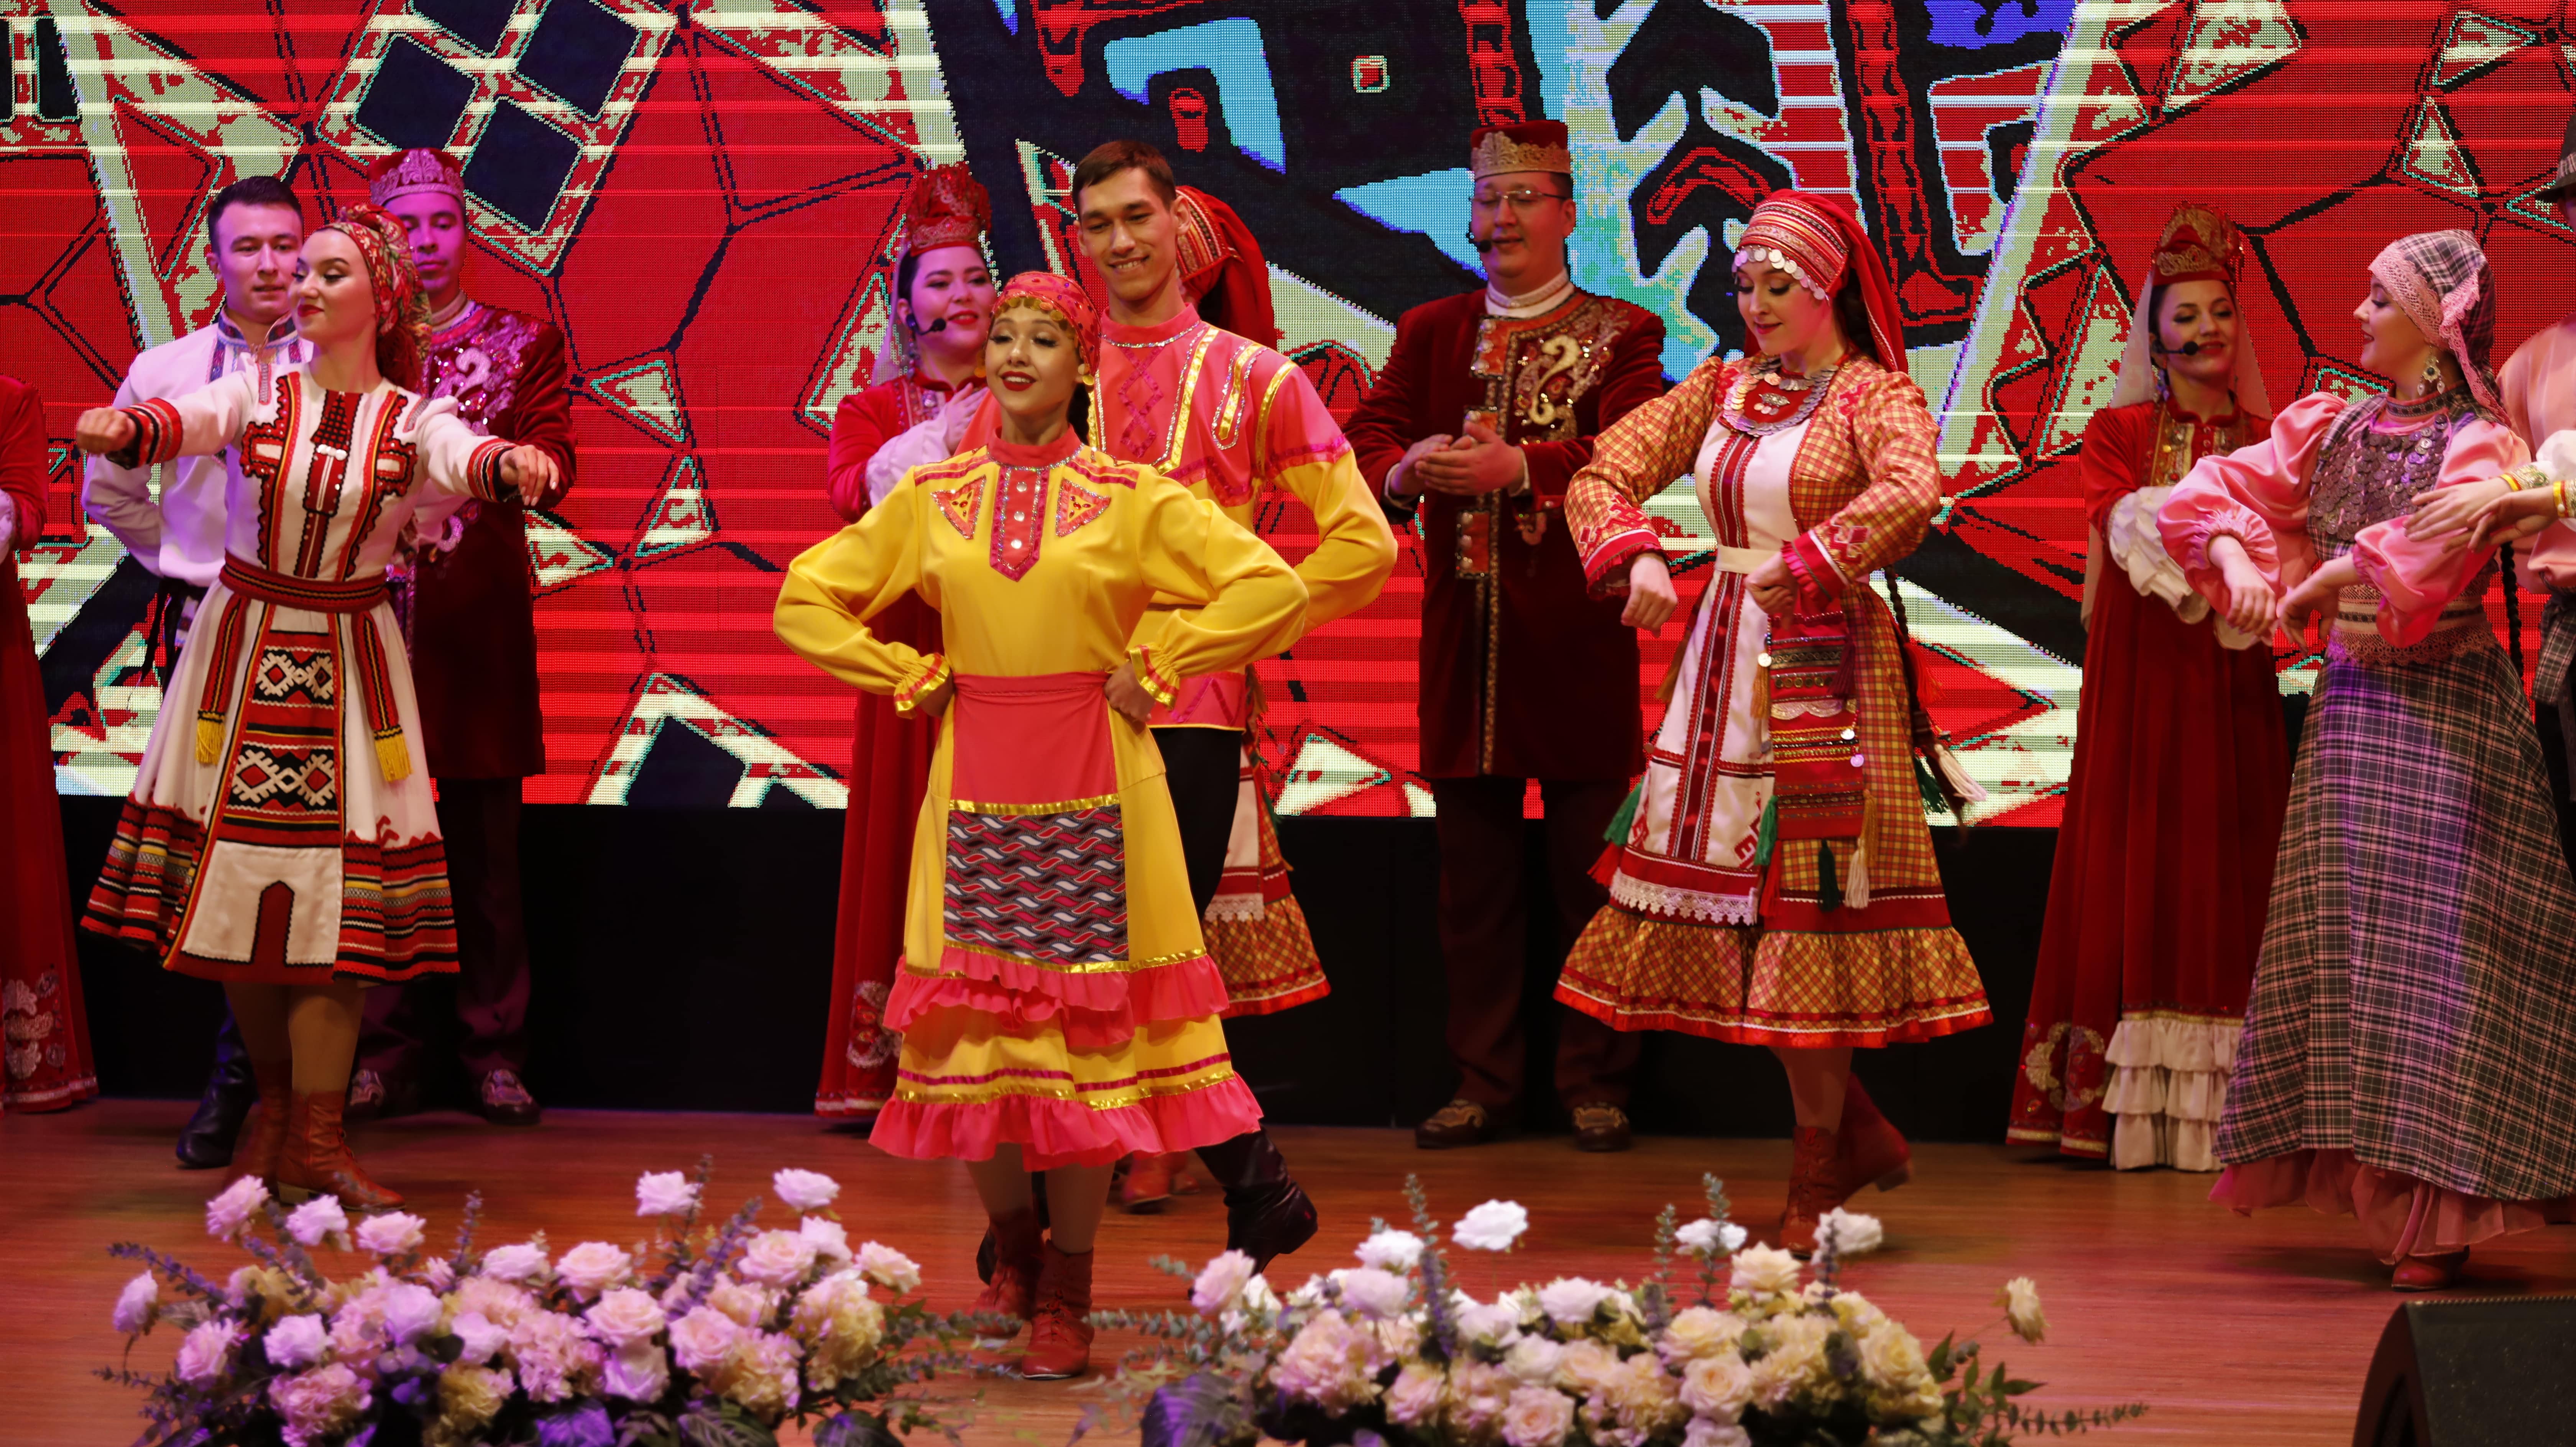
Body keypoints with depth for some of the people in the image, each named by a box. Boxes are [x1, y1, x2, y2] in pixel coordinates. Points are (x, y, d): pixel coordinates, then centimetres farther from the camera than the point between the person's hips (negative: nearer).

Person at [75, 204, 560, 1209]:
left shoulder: (411, 419, 0)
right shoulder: (259, 393, 0)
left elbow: (461, 458, -21)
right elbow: (189, 421, -20)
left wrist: (513, 465, -46)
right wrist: (124, 429, -44)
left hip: (349, 664, -1)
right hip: (241, 652, 1)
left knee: (333, 894, -4)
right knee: (235, 885, 3)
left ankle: (315, 1142, 0)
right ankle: (274, 1105, 21)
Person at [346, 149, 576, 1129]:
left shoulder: (522, 343, 12)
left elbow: (553, 458, -1)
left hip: (479, 615, 0)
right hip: (369, 608, 0)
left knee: (485, 836, 0)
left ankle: (495, 1048, 7)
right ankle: (383, 1049, 6)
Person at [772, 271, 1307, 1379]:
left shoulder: (1132, 497, 0)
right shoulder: (930, 498, 7)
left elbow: (1272, 588, -5)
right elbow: (805, 599, 14)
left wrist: (1152, 670, -6)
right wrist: (909, 678, 4)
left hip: (1096, 794, -2)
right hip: (974, 791, 2)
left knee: (1088, 1033, -1)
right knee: (974, 1029, 1)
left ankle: (1067, 1291, 8)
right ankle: (1013, 1245, 25)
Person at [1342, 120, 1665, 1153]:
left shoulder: (1619, 335, 4)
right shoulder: (1430, 333, 15)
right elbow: (1366, 437, 1)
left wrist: (1518, 467, -30)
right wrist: (1402, 472, -23)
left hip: (1576, 637, -3)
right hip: (1465, 631, 3)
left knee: (1589, 872, 1)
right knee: (1472, 877, 7)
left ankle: (1594, 1082, 9)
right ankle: (1482, 1081, 13)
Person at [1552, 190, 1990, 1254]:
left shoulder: (1874, 396, -4)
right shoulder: (1721, 391, 13)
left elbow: (1912, 494, -25)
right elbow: (1602, 476, 11)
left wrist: (1802, 569, -22)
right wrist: (1634, 558, -6)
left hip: (1823, 666, -6)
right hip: (1723, 659, 6)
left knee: (1805, 901, -6)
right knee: (1726, 897, 5)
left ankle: (1815, 1185, 4)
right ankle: (1857, 1135, 18)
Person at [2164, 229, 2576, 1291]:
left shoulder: (2477, 447, -11)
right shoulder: (2333, 430, 9)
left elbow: (2413, 562, -25)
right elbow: (2222, 494, 8)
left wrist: (2303, 597, -16)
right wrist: (2241, 564, -12)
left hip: (2445, 716, -6)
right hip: (2347, 712, 7)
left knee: (2432, 951, -6)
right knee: (2343, 939, 7)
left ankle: (2437, 1216, -3)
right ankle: (2378, 1189, 14)